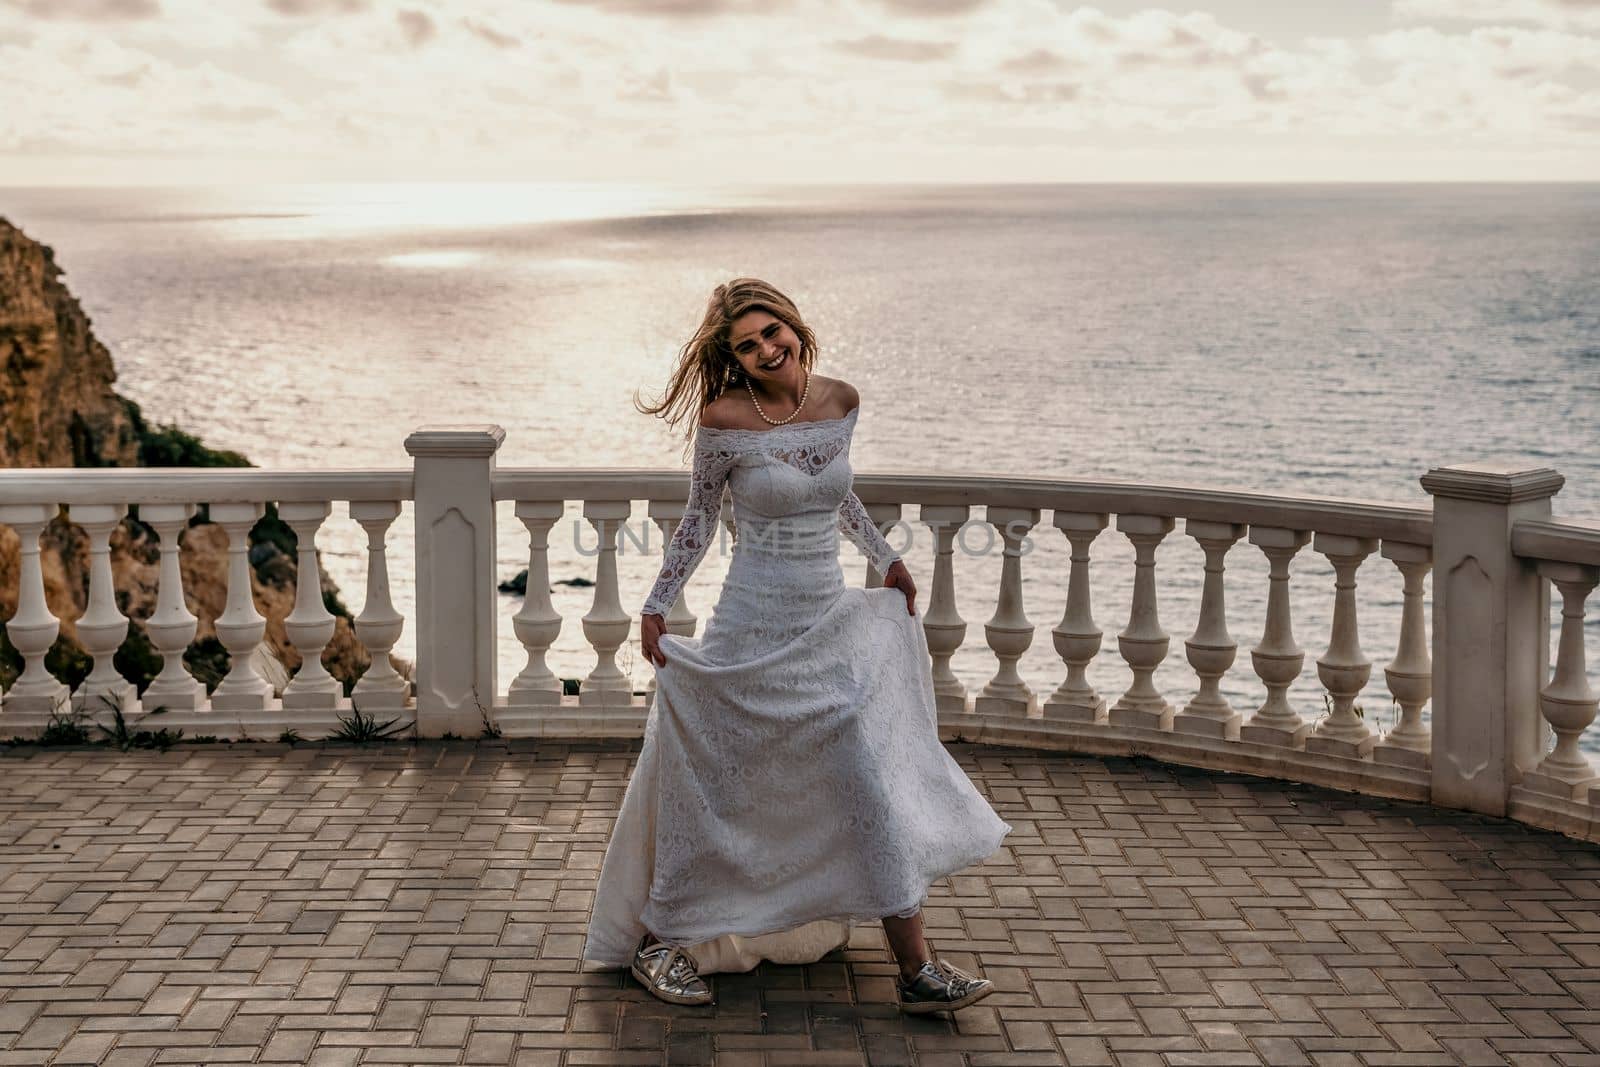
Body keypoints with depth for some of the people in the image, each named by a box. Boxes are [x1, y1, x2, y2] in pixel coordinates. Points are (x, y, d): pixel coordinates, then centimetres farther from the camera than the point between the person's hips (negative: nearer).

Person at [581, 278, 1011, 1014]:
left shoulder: (840, 402, 2)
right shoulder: (725, 419, -12)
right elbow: (698, 519, -1)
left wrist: (885, 559, 19)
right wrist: (655, 608, -1)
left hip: (831, 623, 5)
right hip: (752, 631, -4)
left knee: (877, 781, 0)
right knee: (721, 789, 6)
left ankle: (916, 971, 4)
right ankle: (655, 941, 24)